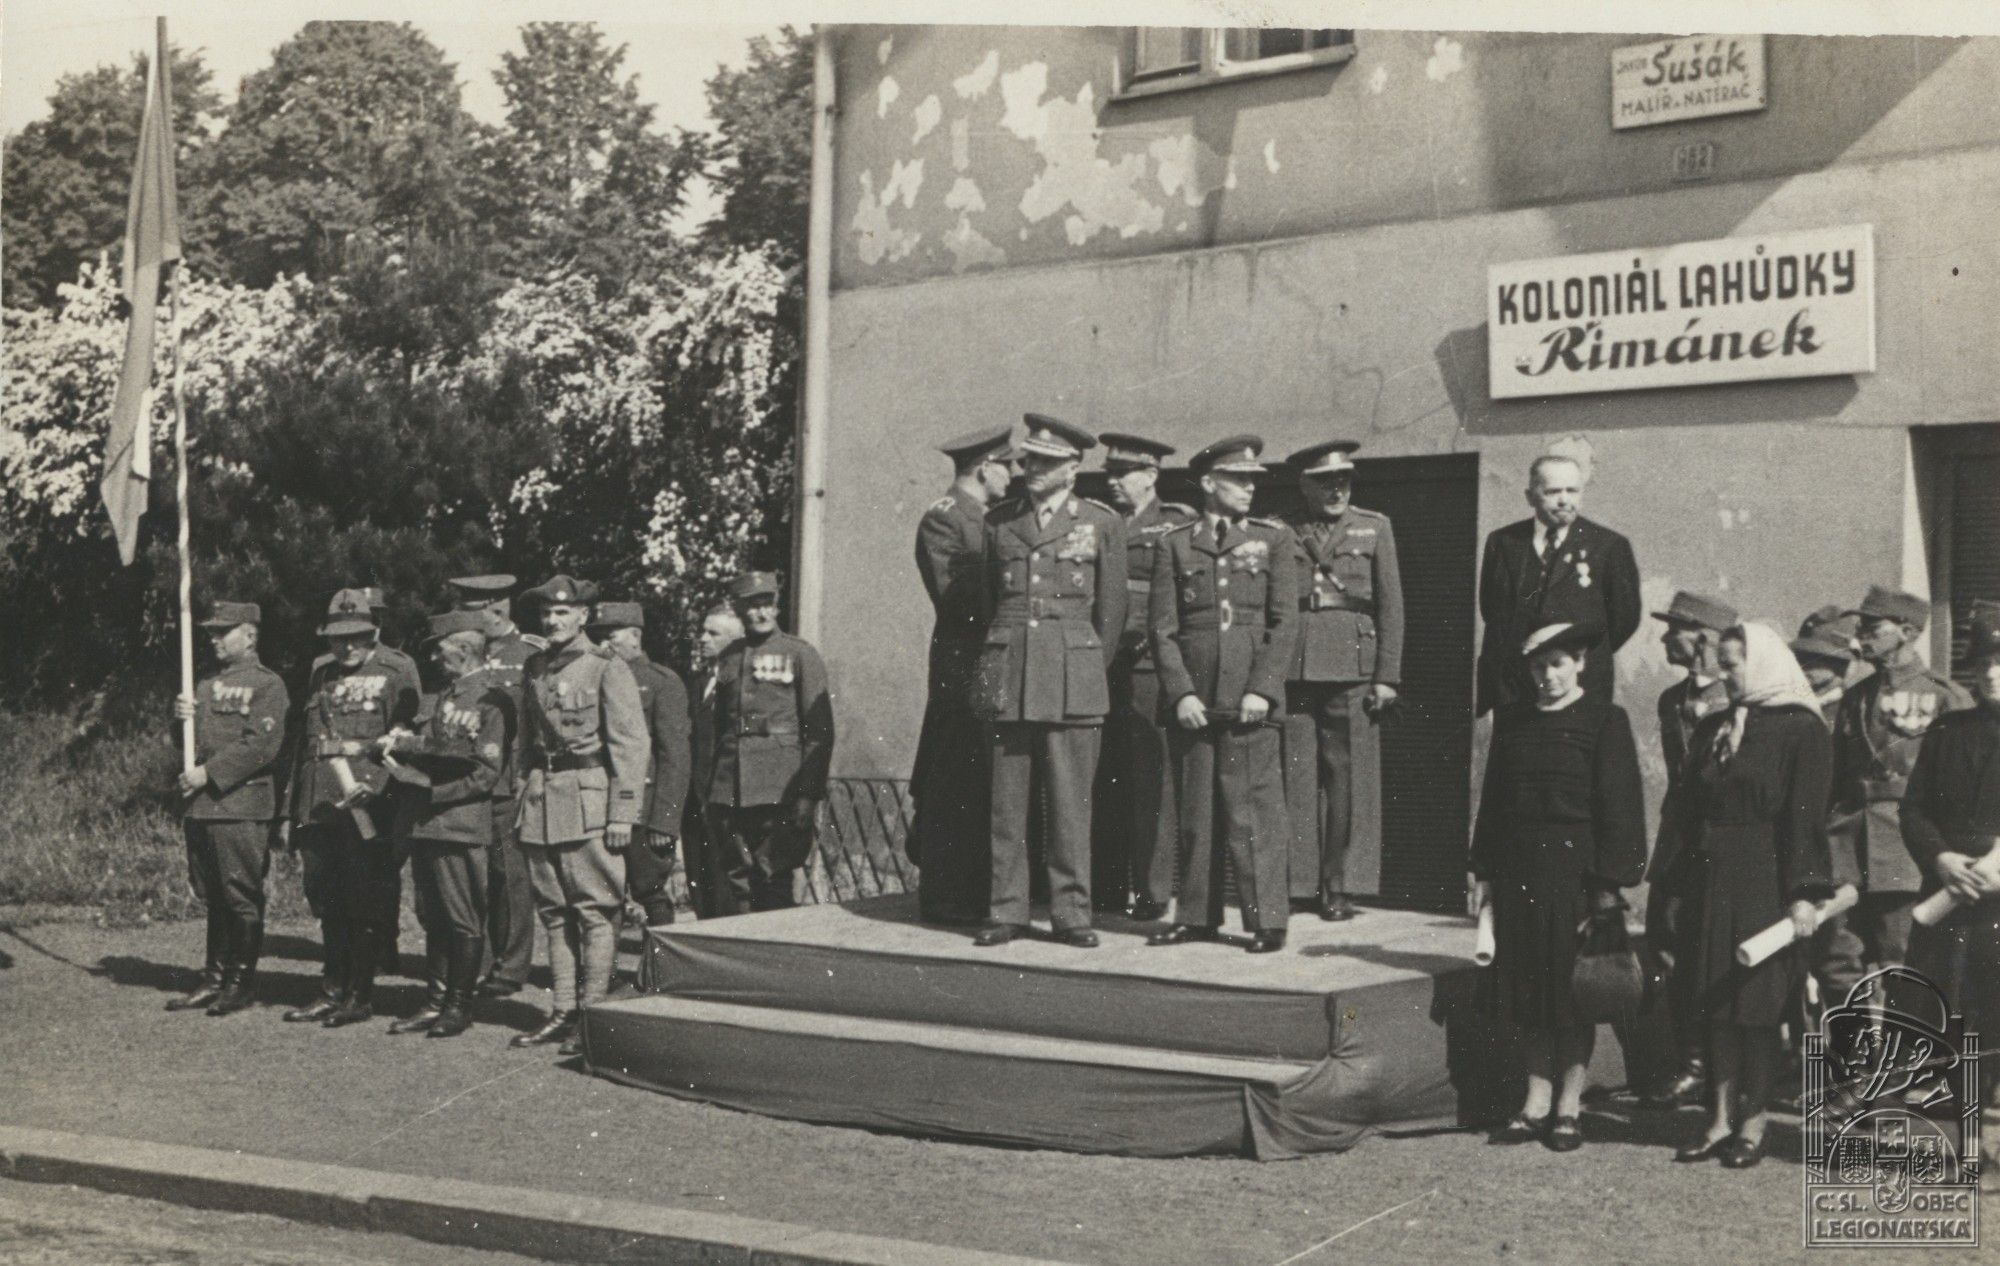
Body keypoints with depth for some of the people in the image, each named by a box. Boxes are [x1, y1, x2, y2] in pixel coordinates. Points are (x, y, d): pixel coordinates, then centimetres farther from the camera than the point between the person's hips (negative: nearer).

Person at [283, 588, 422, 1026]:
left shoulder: (397, 675, 0)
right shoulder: (320, 678, 17)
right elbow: (303, 743, 21)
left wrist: (372, 785, -16)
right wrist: (295, 809, 17)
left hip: (369, 806, -6)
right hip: (320, 806, 6)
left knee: (366, 903, -2)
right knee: (328, 902, 11)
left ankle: (360, 995, 6)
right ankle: (333, 990, 19)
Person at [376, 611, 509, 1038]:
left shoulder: (491, 699, -9)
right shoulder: (441, 696, 17)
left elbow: (484, 775, -14)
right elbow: (426, 747, 17)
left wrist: (427, 788, -15)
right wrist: (401, 743, -4)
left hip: (460, 827, -8)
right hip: (424, 824, 8)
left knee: (464, 922, 1)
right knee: (434, 919, 13)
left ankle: (459, 1006, 9)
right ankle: (434, 1003, 19)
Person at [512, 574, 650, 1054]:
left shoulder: (607, 668, -4)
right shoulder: (535, 668, 14)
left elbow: (632, 745, -8)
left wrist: (623, 812, -13)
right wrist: (527, 794, 12)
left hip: (589, 799, -6)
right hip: (542, 799, 6)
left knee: (595, 911, -5)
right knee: (553, 910, 8)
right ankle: (564, 1010, 14)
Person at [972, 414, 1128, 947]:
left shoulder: (1102, 522, 5)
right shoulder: (998, 520, 12)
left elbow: (1112, 606, 9)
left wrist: (1092, 672, 10)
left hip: (1073, 681, -2)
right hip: (1007, 675, 2)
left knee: (1070, 800, -2)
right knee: (1007, 799, 1)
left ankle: (1072, 912, 5)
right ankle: (1006, 910, 7)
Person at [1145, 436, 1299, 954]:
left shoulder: (1273, 538, 8)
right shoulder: (1174, 545, 9)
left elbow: (1284, 622, 2)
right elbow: (1163, 628, 5)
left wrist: (1262, 689, -8)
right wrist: (1181, 693, -6)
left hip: (1250, 697, -1)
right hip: (1193, 699, 1)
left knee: (1254, 806, -4)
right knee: (1195, 810, 6)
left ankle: (1267, 919, 2)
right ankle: (1196, 916, 15)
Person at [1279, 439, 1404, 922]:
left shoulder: (1374, 528, 11)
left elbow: (1390, 607, 7)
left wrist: (1387, 677, 0)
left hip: (1351, 668, 0)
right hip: (1293, 668, 0)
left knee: (1343, 777, -2)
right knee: (1295, 779, -2)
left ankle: (1335, 885, 4)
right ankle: (1295, 880, 3)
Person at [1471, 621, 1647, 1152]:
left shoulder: (1604, 720, -4)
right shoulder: (1512, 720, 10)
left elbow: (1618, 807, -6)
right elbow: (1493, 798, 14)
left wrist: (1609, 884, -11)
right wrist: (1484, 873, 9)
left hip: (1575, 867, -4)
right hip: (1519, 871, 4)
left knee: (1573, 988, 2)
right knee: (1529, 987, 8)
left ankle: (1569, 1105, 12)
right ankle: (1537, 1103, 17)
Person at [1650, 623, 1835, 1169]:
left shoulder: (1801, 730, -6)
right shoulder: (1712, 731, 13)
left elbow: (1806, 817, -11)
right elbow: (1686, 809, 14)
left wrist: (1803, 893, -17)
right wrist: (1669, 878, 10)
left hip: (1765, 881, -6)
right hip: (1712, 882, 6)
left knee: (1757, 1003, 0)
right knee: (1717, 1004, 7)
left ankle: (1753, 1124, 9)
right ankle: (1721, 1121, 13)